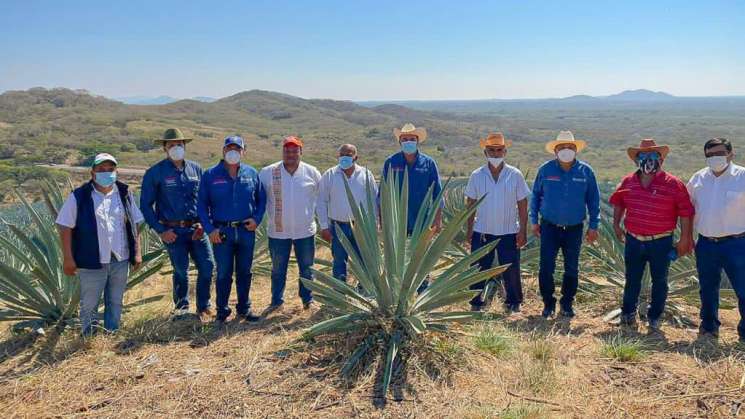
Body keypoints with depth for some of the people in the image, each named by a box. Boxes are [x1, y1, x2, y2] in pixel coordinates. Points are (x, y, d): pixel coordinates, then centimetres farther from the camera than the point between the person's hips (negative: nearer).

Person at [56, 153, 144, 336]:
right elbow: (65, 227, -4)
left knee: (115, 303, 14)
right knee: (89, 306, 6)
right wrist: (68, 258, -8)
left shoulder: (125, 194, 6)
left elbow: (134, 225, 10)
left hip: (120, 260, 3)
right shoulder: (79, 197, -5)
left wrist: (137, 252, 5)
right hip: (92, 262, -3)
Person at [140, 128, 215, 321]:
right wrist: (160, 230, -6)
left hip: (197, 229, 3)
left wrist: (203, 223, 2)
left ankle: (204, 307, 19)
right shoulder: (155, 173, -3)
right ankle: (182, 308, 26)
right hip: (173, 231, -3)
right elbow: (146, 205, -1)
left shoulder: (196, 168, 7)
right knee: (181, 271, 4)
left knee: (207, 266, 0)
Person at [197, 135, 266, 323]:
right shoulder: (210, 175, -2)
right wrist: (209, 229, -8)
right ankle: (222, 310, 19)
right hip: (221, 232, -2)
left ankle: (244, 308, 26)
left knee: (244, 272, 12)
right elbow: (202, 205, 0)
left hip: (246, 231, 2)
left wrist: (257, 219, -3)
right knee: (223, 273, 4)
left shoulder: (252, 174, 3)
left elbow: (262, 199, 11)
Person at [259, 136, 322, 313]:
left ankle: (308, 300, 28)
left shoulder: (312, 172, -3)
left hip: (305, 231, 0)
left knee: (307, 269, 13)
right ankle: (276, 301, 26)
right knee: (278, 270, 12)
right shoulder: (268, 173, -6)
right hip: (278, 232, 0)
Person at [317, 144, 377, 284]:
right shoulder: (329, 175, -2)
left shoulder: (366, 174, 1)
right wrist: (324, 226, -3)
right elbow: (321, 202, 0)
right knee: (339, 262, 9)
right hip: (338, 227, 0)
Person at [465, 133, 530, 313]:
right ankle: (476, 302, 20)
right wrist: (469, 229, 2)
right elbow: (471, 204, 5)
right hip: (482, 231, 1)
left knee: (511, 269, 8)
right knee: (478, 269, 6)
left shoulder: (515, 175, -2)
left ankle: (513, 302, 25)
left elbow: (522, 204, 0)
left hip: (509, 232, 0)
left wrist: (523, 230, -3)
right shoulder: (477, 175, -1)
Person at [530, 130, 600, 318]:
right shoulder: (545, 170, -3)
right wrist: (534, 221, 5)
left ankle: (567, 303, 25)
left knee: (572, 269, 10)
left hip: (574, 228, 1)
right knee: (546, 267, -2)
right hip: (549, 227, -1)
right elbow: (535, 196, 7)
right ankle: (548, 303, 14)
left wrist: (593, 226, 3)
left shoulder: (585, 171, -2)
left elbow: (593, 200, 5)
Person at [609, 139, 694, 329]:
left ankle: (654, 317, 25)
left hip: (661, 242, -3)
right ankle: (628, 313, 31)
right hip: (633, 240, 3)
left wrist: (684, 239, -8)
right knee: (632, 279, 15)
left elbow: (686, 211, -8)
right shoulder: (628, 182, 1)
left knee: (659, 281, 10)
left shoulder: (673, 184, -10)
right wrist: (616, 225, 11)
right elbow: (618, 202, 17)